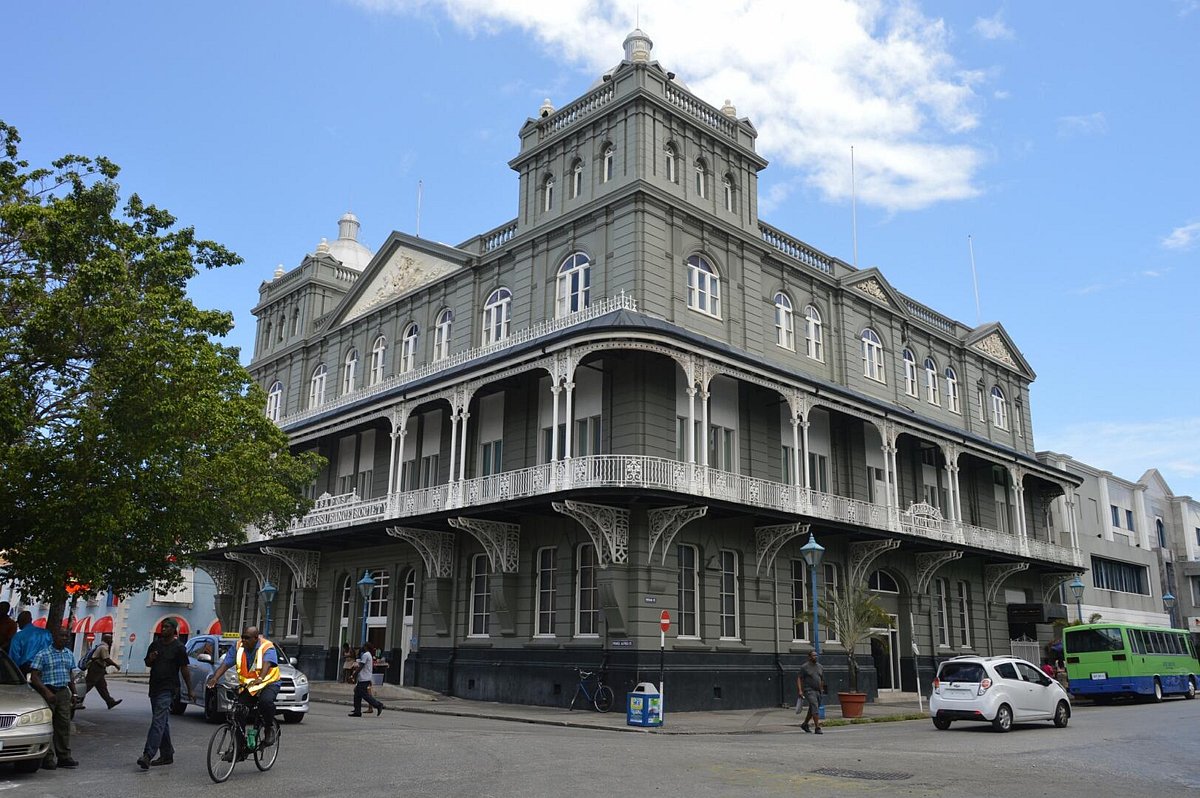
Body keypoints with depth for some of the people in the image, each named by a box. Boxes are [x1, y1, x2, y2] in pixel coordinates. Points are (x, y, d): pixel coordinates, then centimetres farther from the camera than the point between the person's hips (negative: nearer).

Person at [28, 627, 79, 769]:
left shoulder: (69, 654, 13)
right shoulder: (42, 654, -7)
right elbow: (34, 677, -11)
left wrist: (74, 693, 15)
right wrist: (47, 692, -20)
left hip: (63, 692, 6)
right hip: (47, 692, -5)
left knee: (64, 725, 5)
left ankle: (63, 757, 10)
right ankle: (47, 758, 3)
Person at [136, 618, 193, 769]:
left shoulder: (178, 647, -5)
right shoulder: (155, 645, 12)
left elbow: (184, 670, -3)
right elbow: (147, 664, 22)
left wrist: (190, 690, -3)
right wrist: (150, 659, -3)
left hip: (168, 690, -7)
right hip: (154, 688, 7)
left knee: (158, 721, -15)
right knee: (163, 722, 12)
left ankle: (148, 755, -22)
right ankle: (167, 755, 20)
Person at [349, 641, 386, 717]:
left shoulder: (365, 655, -13)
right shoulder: (369, 655, 18)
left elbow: (361, 667, -17)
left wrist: (355, 674, -9)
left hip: (364, 679, -10)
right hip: (363, 678, 10)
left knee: (364, 694, -10)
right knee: (357, 694, 9)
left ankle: (378, 705, -8)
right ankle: (357, 711, 9)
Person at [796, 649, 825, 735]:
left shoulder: (820, 666, 11)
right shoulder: (804, 667, -6)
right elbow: (799, 679, -7)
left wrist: (822, 689, 20)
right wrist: (800, 690, -15)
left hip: (818, 691, 6)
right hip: (809, 690, -6)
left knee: (812, 709, 14)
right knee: (815, 708, -16)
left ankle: (804, 724, 31)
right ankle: (817, 728, -16)